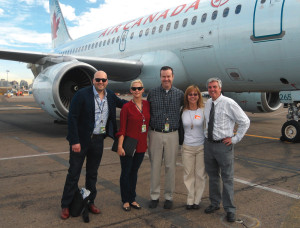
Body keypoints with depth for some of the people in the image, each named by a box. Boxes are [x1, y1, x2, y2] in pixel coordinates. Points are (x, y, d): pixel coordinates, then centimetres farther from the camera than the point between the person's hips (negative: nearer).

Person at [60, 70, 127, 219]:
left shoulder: (110, 96, 4)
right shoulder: (82, 94, -13)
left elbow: (120, 103, 26)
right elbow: (72, 118, -14)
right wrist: (75, 141, -18)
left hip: (98, 140, 5)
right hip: (81, 140, -5)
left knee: (92, 173, 16)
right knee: (74, 173, 5)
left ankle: (90, 202, 31)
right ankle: (66, 206, 19)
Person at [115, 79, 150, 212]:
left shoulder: (147, 105, 4)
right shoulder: (126, 107, -9)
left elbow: (149, 123, 14)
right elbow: (122, 128, -10)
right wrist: (120, 146, -15)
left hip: (141, 145, 4)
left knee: (134, 172, 15)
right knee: (126, 173, 6)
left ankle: (132, 199, 28)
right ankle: (125, 201, 21)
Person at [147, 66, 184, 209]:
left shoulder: (179, 94, 3)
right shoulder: (152, 93, 2)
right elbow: (147, 113, 8)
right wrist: (148, 131, 3)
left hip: (172, 135, 0)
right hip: (155, 134, 0)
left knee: (170, 166, 6)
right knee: (155, 166, 6)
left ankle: (169, 197, 21)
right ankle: (154, 196, 20)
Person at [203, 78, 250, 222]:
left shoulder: (229, 103, -12)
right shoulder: (207, 103, 6)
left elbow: (245, 122, -7)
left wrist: (235, 139, -9)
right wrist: (207, 135, 11)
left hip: (223, 145, -6)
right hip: (208, 144, 6)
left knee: (227, 178, 3)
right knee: (212, 176, 17)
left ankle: (230, 210, 17)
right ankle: (215, 204, 34)